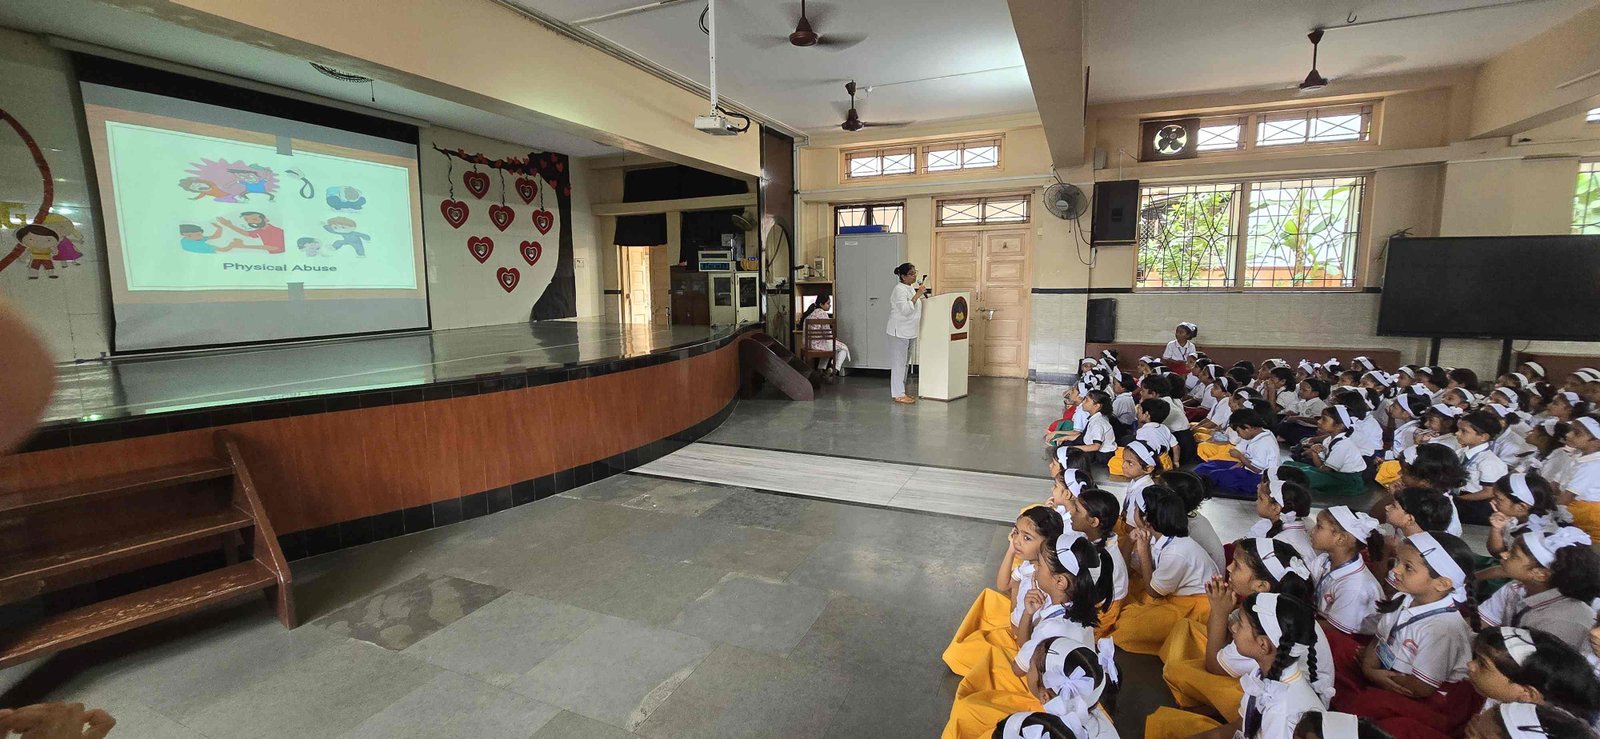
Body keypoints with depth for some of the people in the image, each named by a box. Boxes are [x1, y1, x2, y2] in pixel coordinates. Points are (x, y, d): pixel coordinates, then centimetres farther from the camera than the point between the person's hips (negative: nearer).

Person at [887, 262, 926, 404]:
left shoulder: (912, 288, 14)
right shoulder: (899, 289, -16)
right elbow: (905, 310, -27)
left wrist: (922, 294, 13)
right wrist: (917, 295, -28)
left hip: (909, 332, 10)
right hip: (899, 331, -10)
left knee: (905, 363, 15)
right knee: (899, 363, -6)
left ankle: (900, 391, 23)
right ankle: (899, 395, -2)